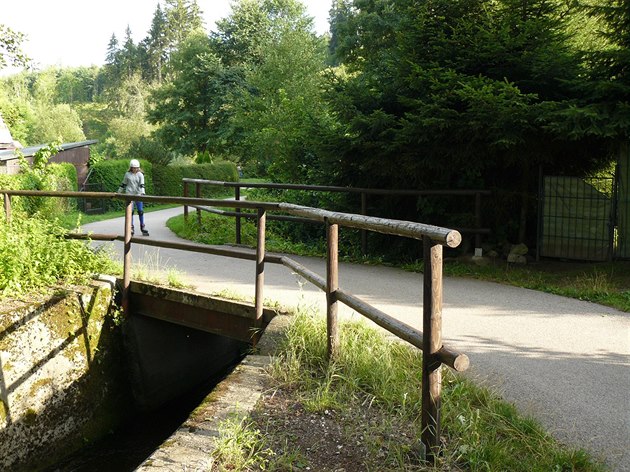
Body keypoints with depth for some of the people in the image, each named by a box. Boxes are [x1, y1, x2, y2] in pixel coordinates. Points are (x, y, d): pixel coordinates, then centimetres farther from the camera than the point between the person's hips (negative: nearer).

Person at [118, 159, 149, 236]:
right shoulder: (127, 174, 5)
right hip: (129, 195, 0)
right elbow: (123, 184, 15)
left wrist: (142, 193, -21)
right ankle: (131, 229, 5)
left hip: (138, 195, 0)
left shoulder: (140, 175, 2)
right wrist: (119, 192, 18)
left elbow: (142, 185, -8)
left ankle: (143, 227, 11)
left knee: (140, 211, -1)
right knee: (130, 211, -2)